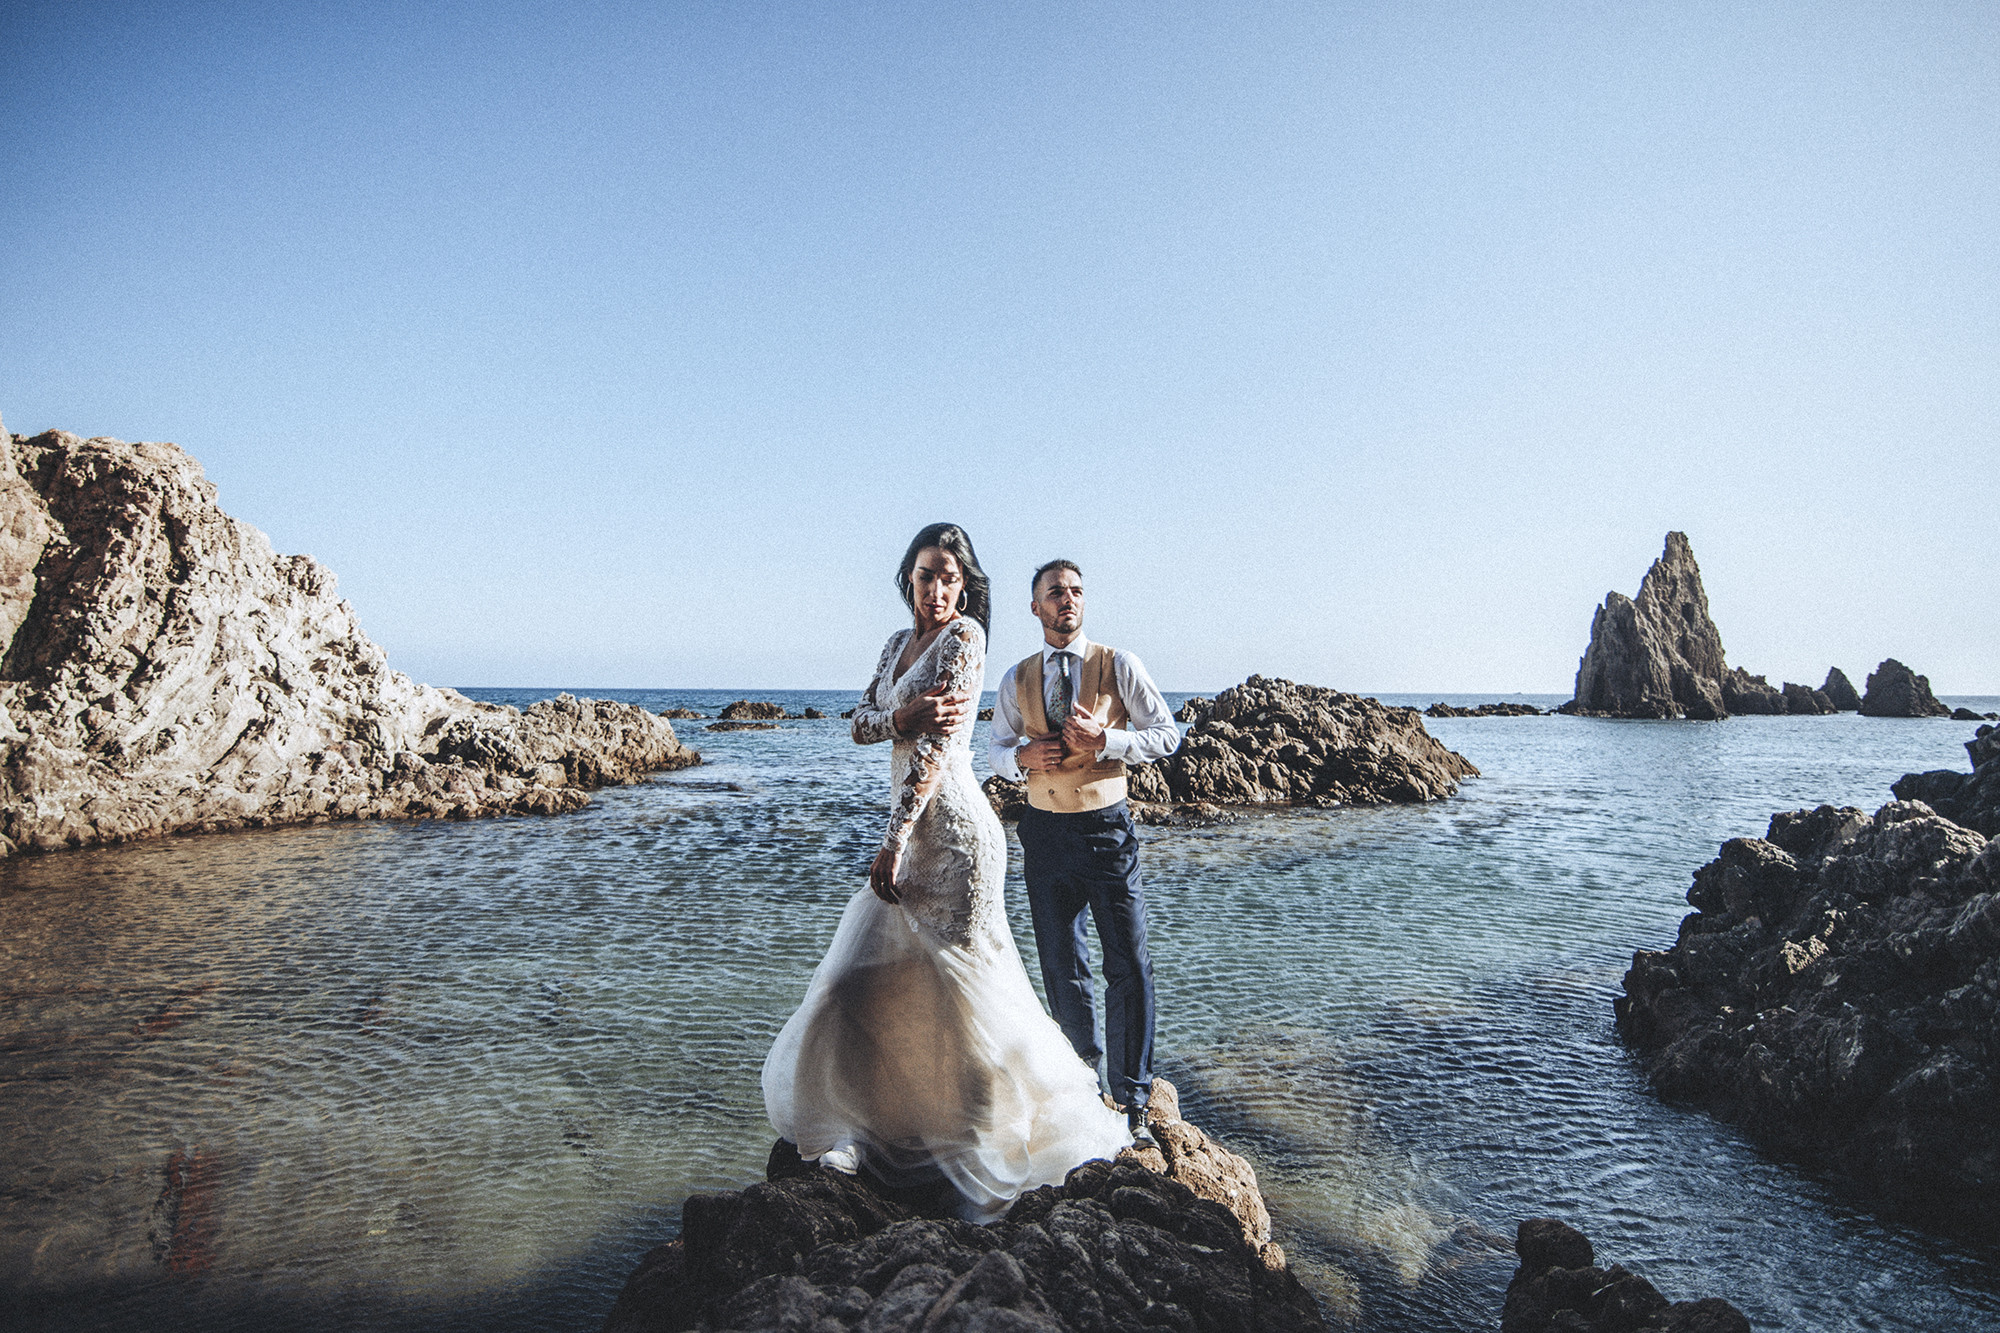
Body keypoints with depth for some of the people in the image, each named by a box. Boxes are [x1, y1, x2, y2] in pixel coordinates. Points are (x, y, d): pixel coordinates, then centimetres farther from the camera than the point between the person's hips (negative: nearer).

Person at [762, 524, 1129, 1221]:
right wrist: (905, 716, -15)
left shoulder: (963, 637, -11)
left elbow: (939, 744, -18)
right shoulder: (900, 642, 15)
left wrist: (896, 837, -21)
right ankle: (890, 1133, 31)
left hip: (951, 830, -9)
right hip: (912, 830, 9)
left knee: (957, 985, -2)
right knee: (884, 979, 13)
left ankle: (998, 1151, 15)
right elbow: (861, 724, 7)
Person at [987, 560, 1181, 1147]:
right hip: (1044, 830, 3)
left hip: (1108, 828, -2)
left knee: (1129, 967, -3)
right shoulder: (1017, 679, 5)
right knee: (1061, 967, 12)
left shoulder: (1119, 666, -3)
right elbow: (996, 747, 15)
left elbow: (1167, 735, -3)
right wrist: (1022, 756, -9)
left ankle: (1130, 1099, 11)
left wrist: (1104, 740, -19)